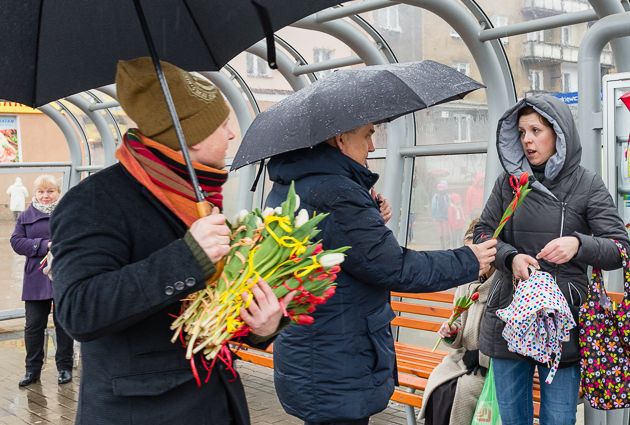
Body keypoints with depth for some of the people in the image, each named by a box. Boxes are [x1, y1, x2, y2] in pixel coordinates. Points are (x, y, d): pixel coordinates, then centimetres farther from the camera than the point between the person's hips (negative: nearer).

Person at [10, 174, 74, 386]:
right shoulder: (26, 216, 9)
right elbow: (16, 241, 0)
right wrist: (44, 245, -14)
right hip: (36, 280, 2)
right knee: (33, 325, 6)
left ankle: (65, 367, 19)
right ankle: (32, 370, 19)